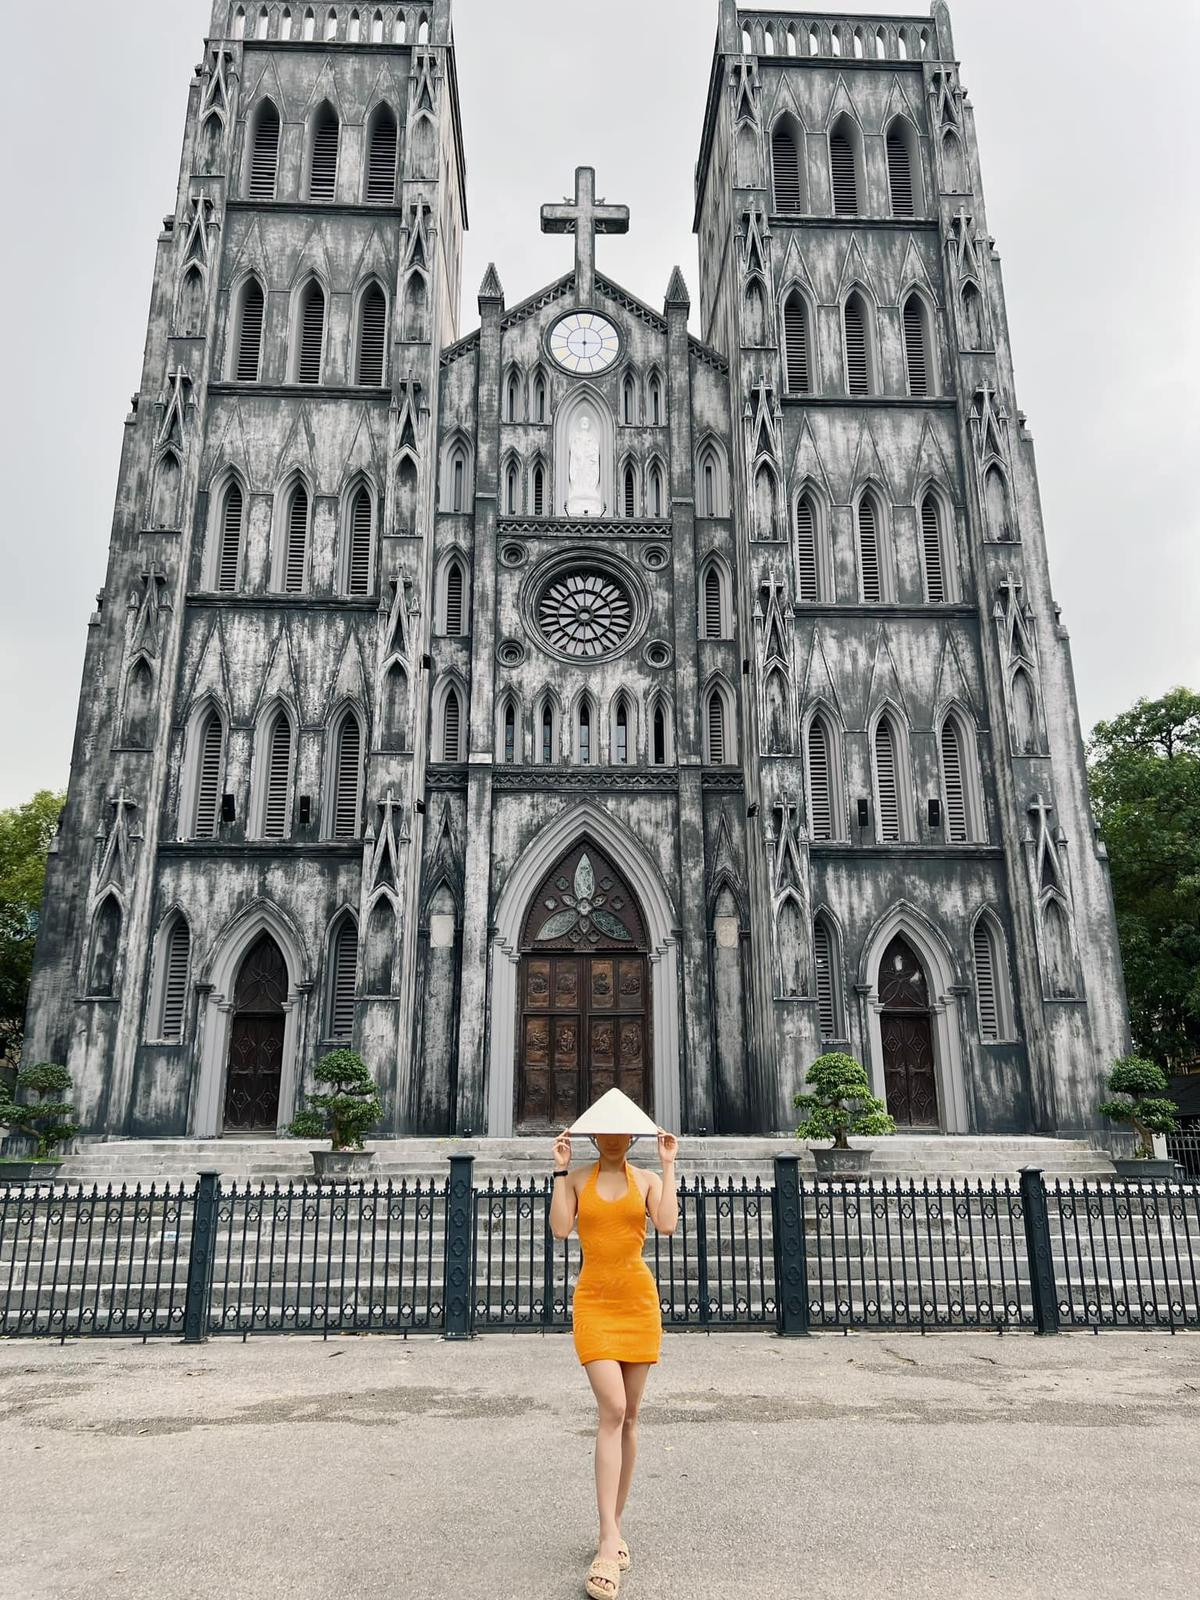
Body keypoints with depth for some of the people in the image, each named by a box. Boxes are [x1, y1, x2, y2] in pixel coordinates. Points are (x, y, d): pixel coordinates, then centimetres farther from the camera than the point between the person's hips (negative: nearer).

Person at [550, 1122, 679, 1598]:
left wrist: (668, 1165, -11)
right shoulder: (578, 1179, 4)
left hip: (639, 1300, 2)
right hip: (593, 1301, -2)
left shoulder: (647, 1179, 4)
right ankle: (610, 1541, -13)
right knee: (612, 1409, -15)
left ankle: (613, 1526, 23)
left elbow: (667, 1224, -13)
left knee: (628, 1416, 8)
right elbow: (559, 1228, -10)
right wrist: (560, 1170, -9)